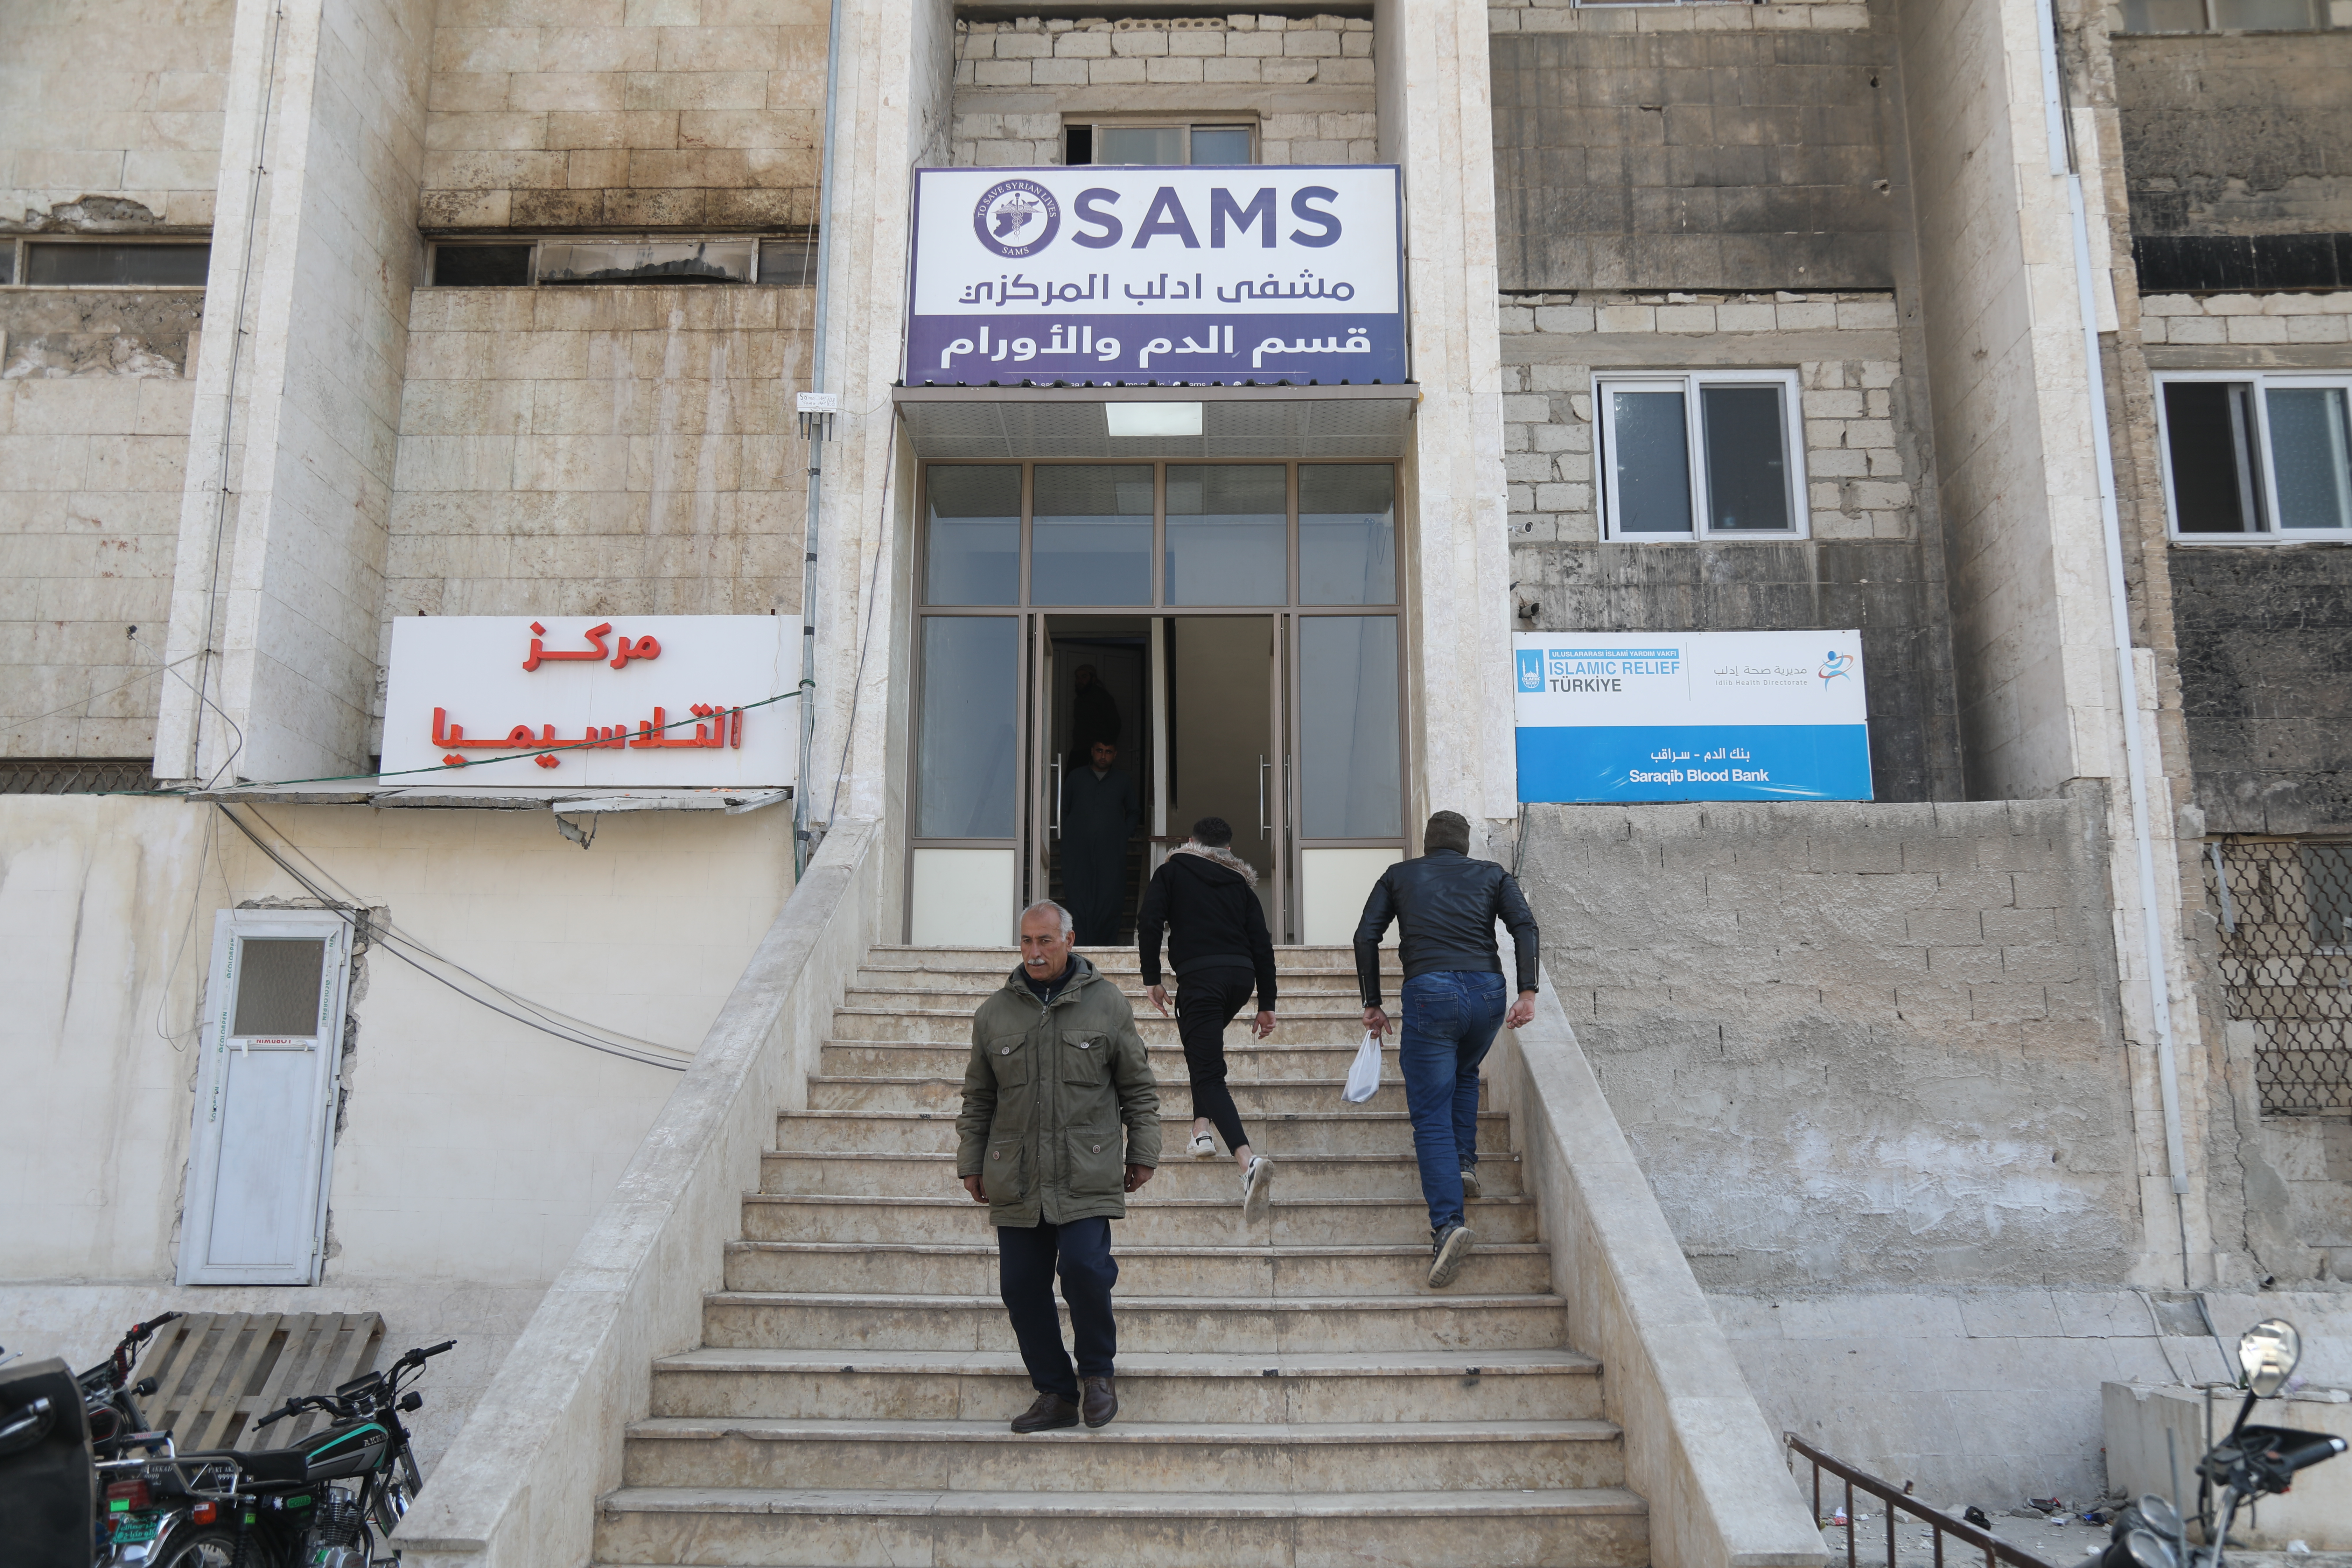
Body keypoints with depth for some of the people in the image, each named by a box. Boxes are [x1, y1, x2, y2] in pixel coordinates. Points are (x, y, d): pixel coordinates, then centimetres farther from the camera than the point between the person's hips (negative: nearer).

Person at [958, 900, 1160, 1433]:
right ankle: (1055, 1394, 20)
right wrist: (971, 1164, 13)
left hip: (1087, 1175, -3)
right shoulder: (995, 1012, 8)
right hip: (1016, 1181, 3)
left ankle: (1097, 1371, 11)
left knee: (1084, 1268, -16)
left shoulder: (1107, 1004, 3)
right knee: (1021, 1287, 3)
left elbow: (1138, 1088, 8)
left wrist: (1142, 1153, 5)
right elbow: (977, 1099, 16)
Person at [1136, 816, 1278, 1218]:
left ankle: (1248, 1159, -29)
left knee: (1209, 1075, -9)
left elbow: (1149, 922, -2)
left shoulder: (1173, 870, 13)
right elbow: (1262, 943, 13)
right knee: (1201, 1047, 31)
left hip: (1199, 974, -5)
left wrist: (1152, 979, 3)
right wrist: (1267, 1005, 15)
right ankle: (1201, 1129, 22)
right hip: (1241, 975, 5)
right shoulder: (1240, 882, 20)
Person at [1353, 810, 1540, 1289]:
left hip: (1430, 993, -2)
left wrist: (1372, 1004, 11)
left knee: (1431, 1114, -3)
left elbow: (1366, 935, 8)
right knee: (1465, 1076, 33)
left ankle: (1448, 1222, -18)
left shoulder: (1399, 875, 19)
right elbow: (1524, 926, 3)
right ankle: (1463, 1162, 20)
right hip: (1488, 991, 3)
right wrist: (1528, 992, -4)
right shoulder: (1492, 874, 19)